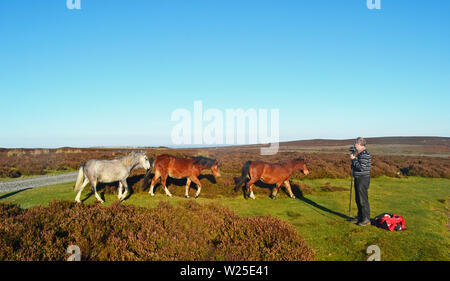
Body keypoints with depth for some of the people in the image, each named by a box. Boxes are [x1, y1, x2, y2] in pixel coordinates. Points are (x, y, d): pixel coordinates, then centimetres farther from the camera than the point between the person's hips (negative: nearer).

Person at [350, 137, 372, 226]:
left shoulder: (365, 154, -17)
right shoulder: (359, 154, 13)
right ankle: (360, 216, 29)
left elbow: (361, 167, -24)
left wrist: (353, 159, -17)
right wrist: (353, 159, 5)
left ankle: (366, 219, 5)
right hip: (358, 179, 10)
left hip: (363, 179, -10)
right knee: (358, 199, 17)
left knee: (363, 200, -3)